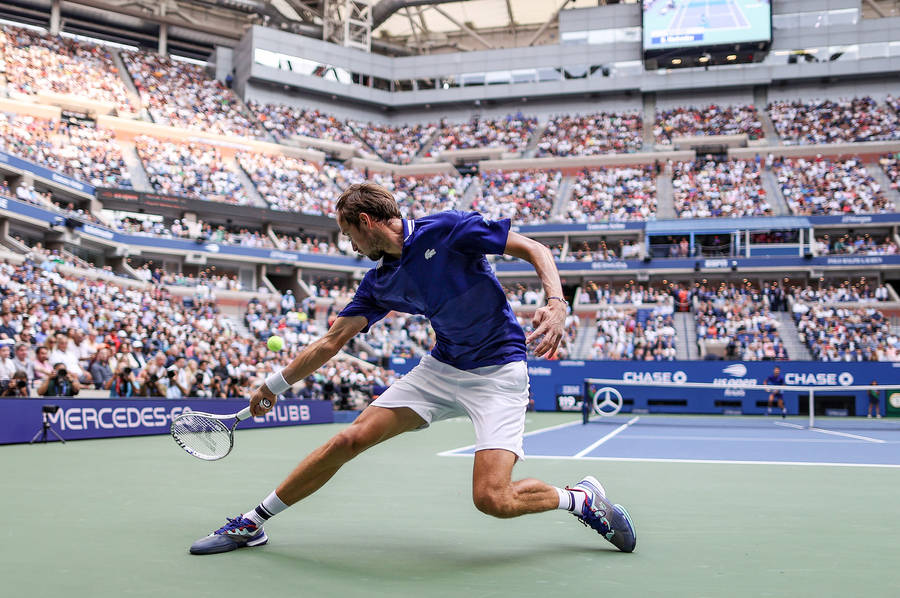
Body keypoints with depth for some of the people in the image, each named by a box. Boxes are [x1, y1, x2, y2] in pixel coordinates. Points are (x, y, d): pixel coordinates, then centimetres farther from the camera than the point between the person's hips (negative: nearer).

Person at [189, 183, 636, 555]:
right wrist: (273, 385, 17)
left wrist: (556, 304, -29)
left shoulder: (447, 229, -14)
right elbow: (332, 341, 11)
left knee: (492, 498, -21)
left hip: (498, 372, -6)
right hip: (441, 367, 6)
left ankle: (582, 498, 8)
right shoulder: (379, 282, 3)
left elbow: (535, 250, -11)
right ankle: (252, 524, 10)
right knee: (350, 439, -3)